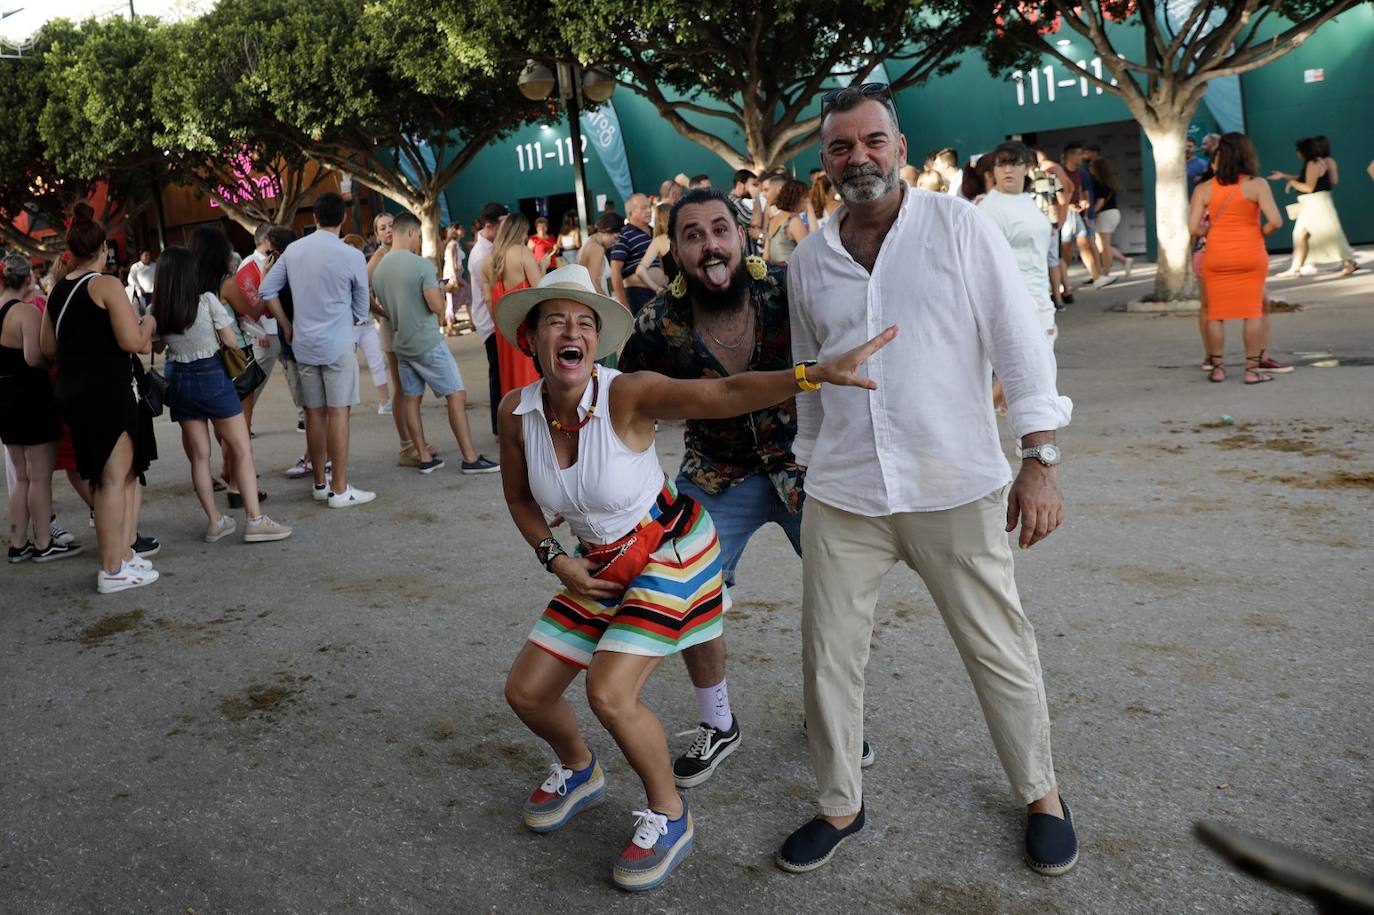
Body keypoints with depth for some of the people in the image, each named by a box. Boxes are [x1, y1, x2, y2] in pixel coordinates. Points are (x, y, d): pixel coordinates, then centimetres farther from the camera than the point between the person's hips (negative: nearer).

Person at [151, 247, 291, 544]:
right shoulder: (207, 300, -11)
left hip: (179, 380, 4)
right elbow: (231, 342, -6)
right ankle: (254, 520, -5)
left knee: (199, 456, 9)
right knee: (242, 449, 1)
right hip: (212, 375, -4)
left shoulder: (158, 311, 0)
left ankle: (215, 521, 13)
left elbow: (158, 346, 12)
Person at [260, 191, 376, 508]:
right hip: (337, 344, -5)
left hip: (304, 344, 5)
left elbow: (268, 290, 9)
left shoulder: (293, 251, 4)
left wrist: (286, 327, 17)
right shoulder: (352, 257, -9)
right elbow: (361, 310, -1)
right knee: (338, 413, -3)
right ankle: (339, 490, -1)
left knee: (314, 413, 10)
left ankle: (320, 484, 19)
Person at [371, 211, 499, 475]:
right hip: (428, 344, -7)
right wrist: (439, 289, 2)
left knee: (410, 400, 9)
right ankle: (470, 458, -3)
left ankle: (425, 457, 14)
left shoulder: (378, 270, 6)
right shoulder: (422, 265, -15)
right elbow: (437, 306, -17)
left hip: (402, 344, 7)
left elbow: (387, 308, 15)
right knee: (456, 396, -3)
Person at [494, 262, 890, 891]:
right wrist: (555, 559, -8)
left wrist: (818, 372, -52)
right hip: (599, 566, 6)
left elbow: (724, 394, -39)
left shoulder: (626, 395, -26)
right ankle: (579, 771, 41)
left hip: (669, 551, -6)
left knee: (609, 694, -20)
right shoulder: (516, 412, -10)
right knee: (526, 692, 8)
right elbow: (519, 498, 6)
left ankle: (669, 817, 8)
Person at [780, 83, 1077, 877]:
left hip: (957, 489, -3)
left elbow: (1020, 342, -7)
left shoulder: (957, 226, -4)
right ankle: (842, 804, 28)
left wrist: (1039, 461, -13)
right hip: (842, 496, 3)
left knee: (999, 648, 9)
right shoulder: (809, 260, 7)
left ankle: (1041, 793, 33)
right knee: (829, 655, 8)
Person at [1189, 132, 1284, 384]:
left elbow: (1193, 227, -7)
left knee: (1216, 312, 11)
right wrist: (1262, 232, 6)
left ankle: (1217, 368, 16)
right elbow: (1276, 221, -14)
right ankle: (1252, 370, 8)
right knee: (1252, 311, 6)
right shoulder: (1257, 184, -7)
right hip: (1250, 255, -1)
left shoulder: (1204, 189, -2)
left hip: (1216, 257, 1)